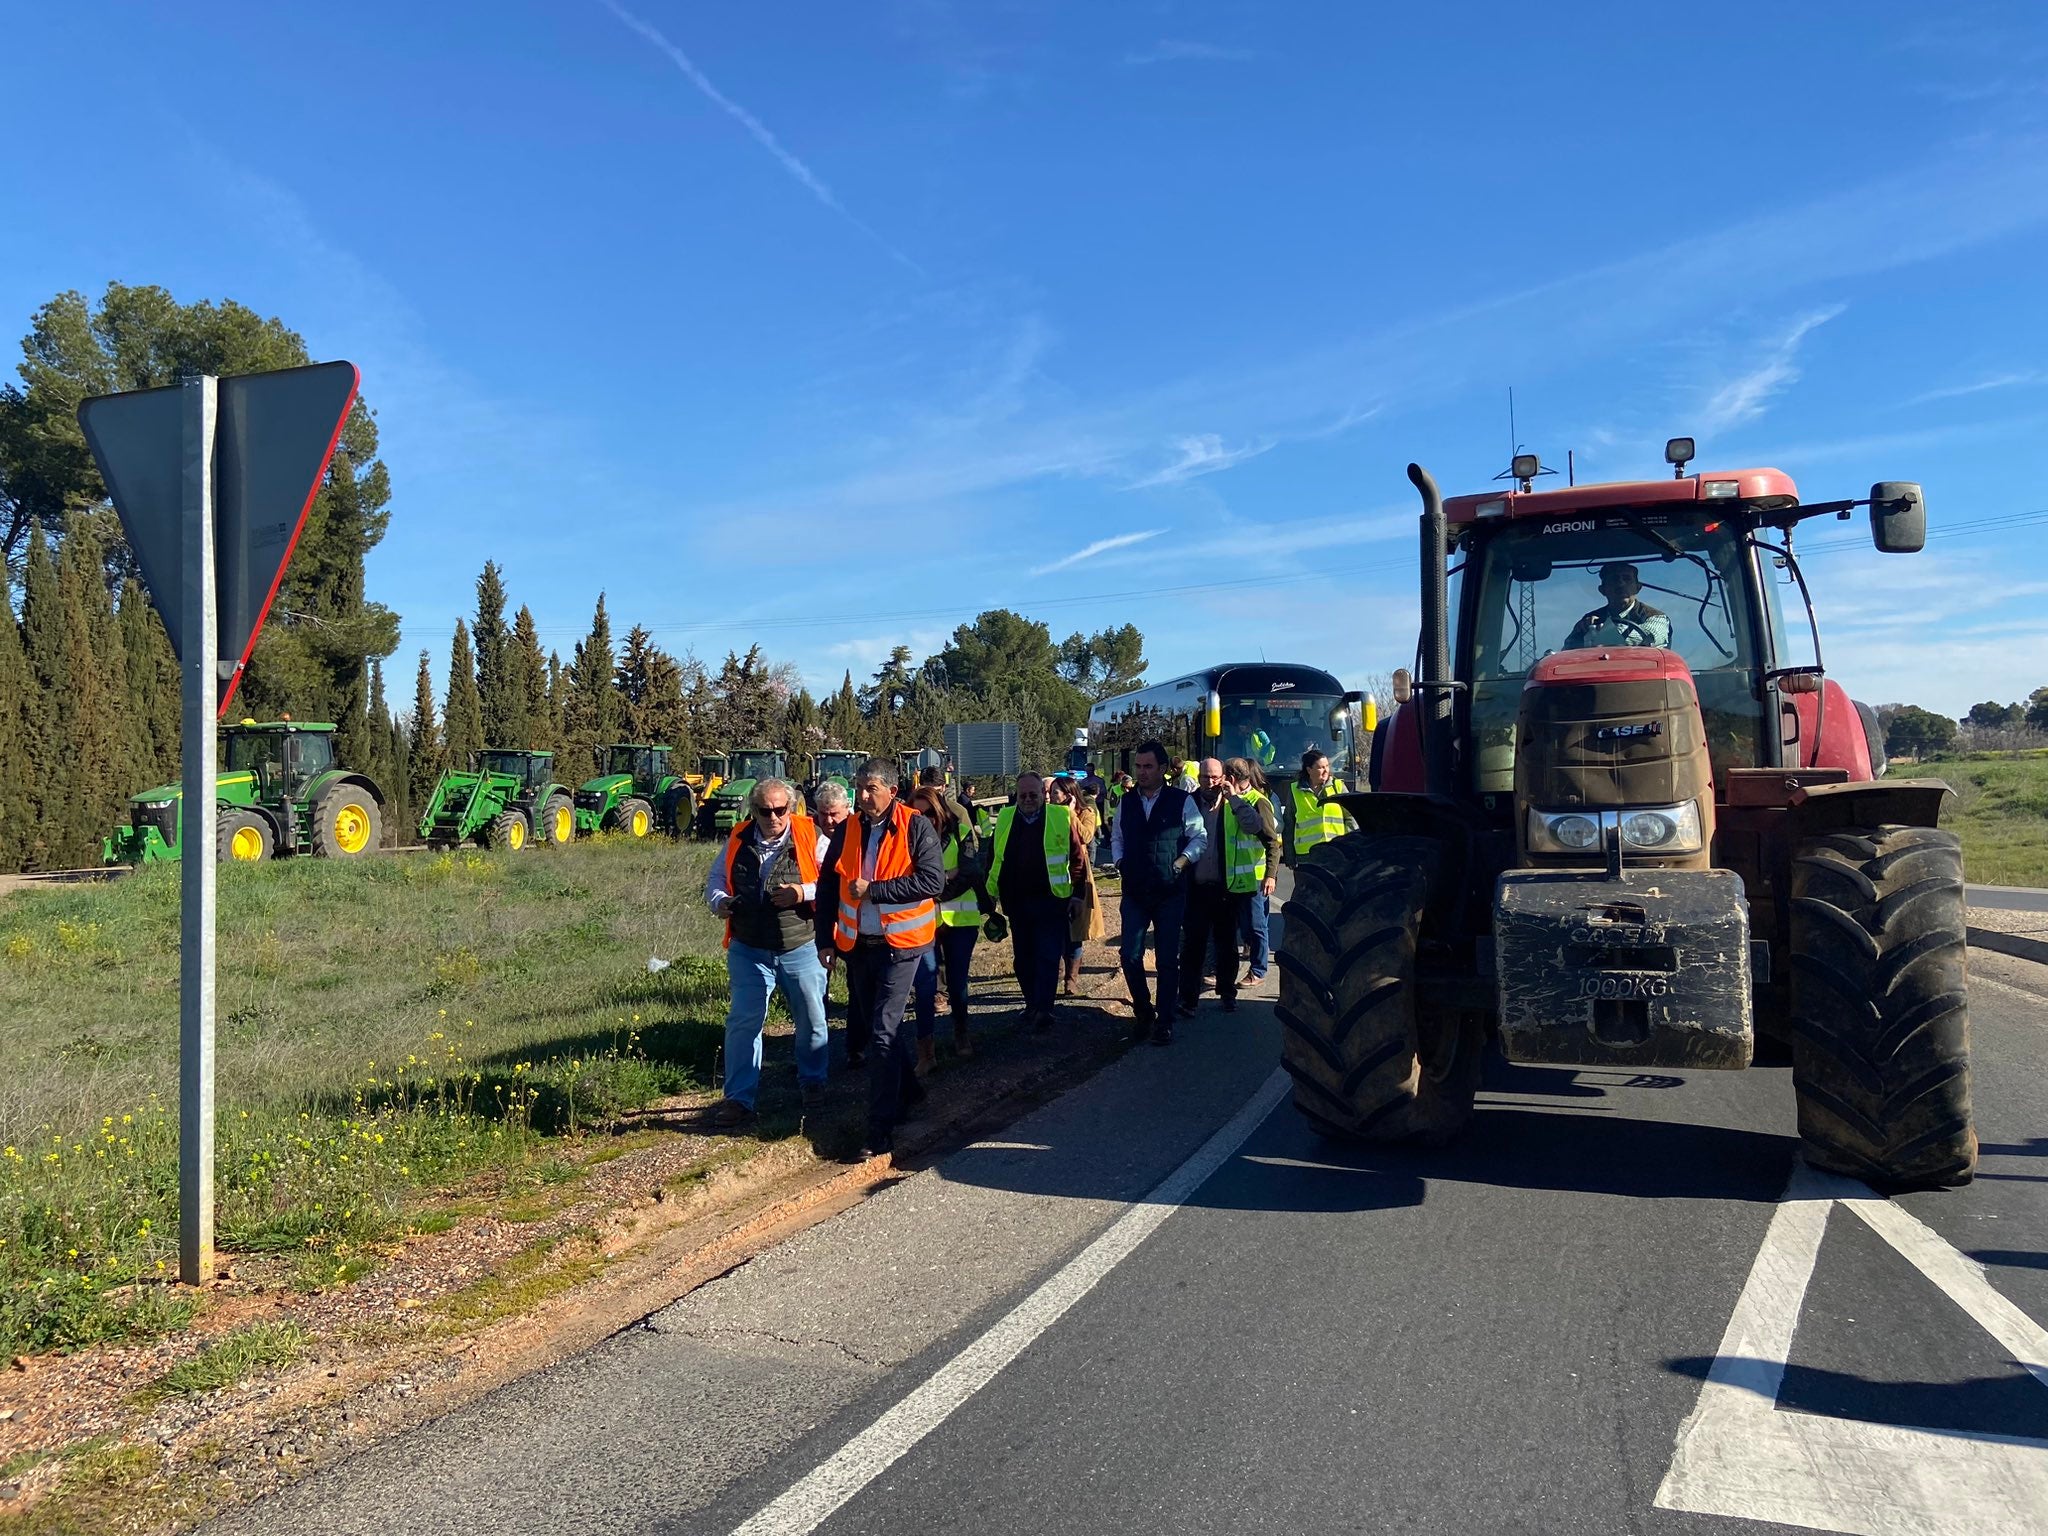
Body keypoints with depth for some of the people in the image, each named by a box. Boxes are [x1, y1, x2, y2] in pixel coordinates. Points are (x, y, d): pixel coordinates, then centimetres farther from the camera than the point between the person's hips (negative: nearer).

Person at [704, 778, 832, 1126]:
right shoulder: (738, 840, 1)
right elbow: (716, 878, 14)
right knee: (742, 1022, 0)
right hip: (748, 950, 2)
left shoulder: (812, 838, -8)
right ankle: (739, 1098, 9)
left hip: (801, 949, -1)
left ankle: (813, 1081, 34)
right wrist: (720, 901, -7)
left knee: (811, 1019, 13)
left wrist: (804, 892, -24)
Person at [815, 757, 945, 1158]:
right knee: (870, 1028, 17)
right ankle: (907, 1089, 40)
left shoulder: (915, 828, -9)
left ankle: (880, 1130, -4)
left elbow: (932, 880, -18)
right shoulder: (847, 830, 6)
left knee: (882, 1033, -10)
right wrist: (825, 939, 6)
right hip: (858, 944, 6)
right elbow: (828, 885, 11)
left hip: (899, 944, -6)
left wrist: (872, 889, -17)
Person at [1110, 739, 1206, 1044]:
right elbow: (1117, 838, 17)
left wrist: (1180, 863, -11)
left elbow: (1199, 837, 0)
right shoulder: (1126, 802, 6)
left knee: (1168, 959, 3)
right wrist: (1120, 863, 2)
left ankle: (1164, 1022, 14)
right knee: (1130, 955, 0)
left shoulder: (1181, 801, -6)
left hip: (1170, 893, -3)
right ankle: (1143, 1012, 20)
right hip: (1135, 891, 3)